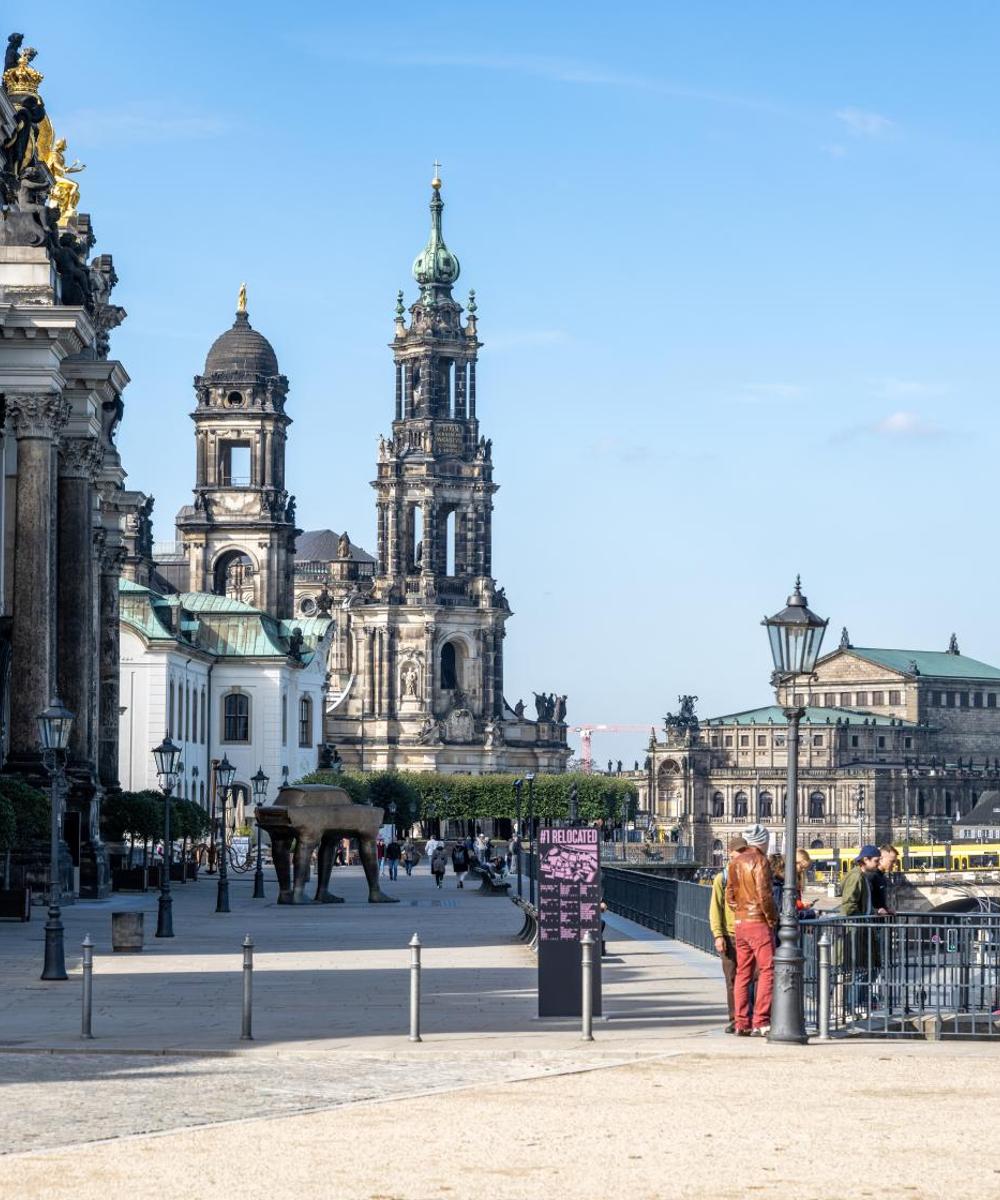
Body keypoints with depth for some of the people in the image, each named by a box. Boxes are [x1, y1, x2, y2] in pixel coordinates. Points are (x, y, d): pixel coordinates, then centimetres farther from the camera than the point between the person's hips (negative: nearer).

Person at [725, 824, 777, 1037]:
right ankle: (760, 1023, -11)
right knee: (767, 971, -6)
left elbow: (730, 895, 14)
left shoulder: (735, 863, 12)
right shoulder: (759, 861, -12)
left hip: (739, 923, 8)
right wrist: (772, 918, -7)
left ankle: (742, 1023, 11)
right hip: (759, 923, -8)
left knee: (743, 973, 11)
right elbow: (764, 894, -18)